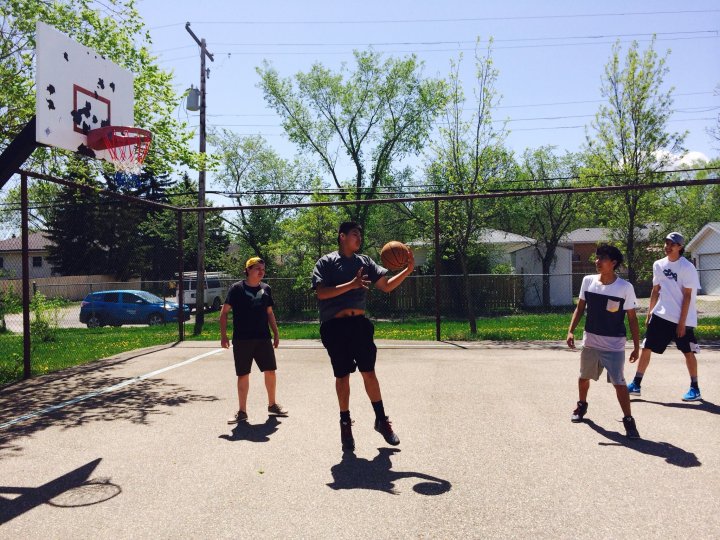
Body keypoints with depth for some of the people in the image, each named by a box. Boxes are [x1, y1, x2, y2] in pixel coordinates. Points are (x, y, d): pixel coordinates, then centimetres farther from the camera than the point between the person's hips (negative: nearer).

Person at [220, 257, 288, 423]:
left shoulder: (266, 289, 9)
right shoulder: (237, 288, -4)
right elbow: (224, 312, -3)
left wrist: (276, 333, 13)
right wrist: (223, 335, -9)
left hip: (263, 338, 4)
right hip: (242, 339, -4)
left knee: (270, 371, 5)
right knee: (243, 375, 3)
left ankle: (272, 405, 24)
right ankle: (242, 412, 15)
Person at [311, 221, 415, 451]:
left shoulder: (365, 261, 13)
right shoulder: (326, 262, -1)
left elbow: (386, 286, 12)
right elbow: (321, 293, -13)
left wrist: (408, 270, -2)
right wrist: (351, 285, -22)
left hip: (359, 322, 3)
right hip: (335, 325, -3)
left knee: (369, 371, 5)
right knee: (342, 376, 5)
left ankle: (381, 419, 18)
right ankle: (345, 423, 21)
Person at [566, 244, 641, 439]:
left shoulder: (625, 287, -12)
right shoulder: (588, 281, -3)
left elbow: (632, 318, -6)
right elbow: (580, 308, 6)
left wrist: (636, 346, -5)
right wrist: (571, 331, -4)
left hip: (614, 345, -4)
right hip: (590, 342, 4)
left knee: (619, 382, -9)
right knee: (584, 377, 19)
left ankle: (628, 420, 5)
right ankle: (582, 406, 43)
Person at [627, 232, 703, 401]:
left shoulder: (687, 267, -10)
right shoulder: (658, 265, 6)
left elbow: (687, 296, -12)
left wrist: (682, 322, -14)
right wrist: (649, 313, 12)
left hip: (682, 319, -5)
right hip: (660, 316, 5)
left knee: (688, 352, 5)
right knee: (646, 348, 2)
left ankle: (695, 389, 19)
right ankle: (636, 384, 9)